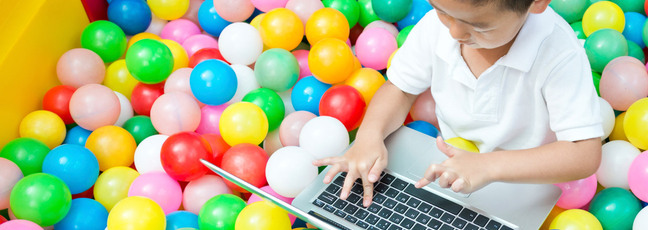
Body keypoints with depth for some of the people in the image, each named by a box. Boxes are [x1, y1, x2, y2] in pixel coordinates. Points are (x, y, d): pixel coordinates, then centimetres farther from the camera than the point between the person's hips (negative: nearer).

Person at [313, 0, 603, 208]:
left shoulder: (558, 51, -29)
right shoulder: (437, 25, -16)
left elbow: (586, 154, -31)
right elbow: (400, 87, -1)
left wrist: (490, 166, -43)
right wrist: (369, 134, -22)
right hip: (449, 173, 4)